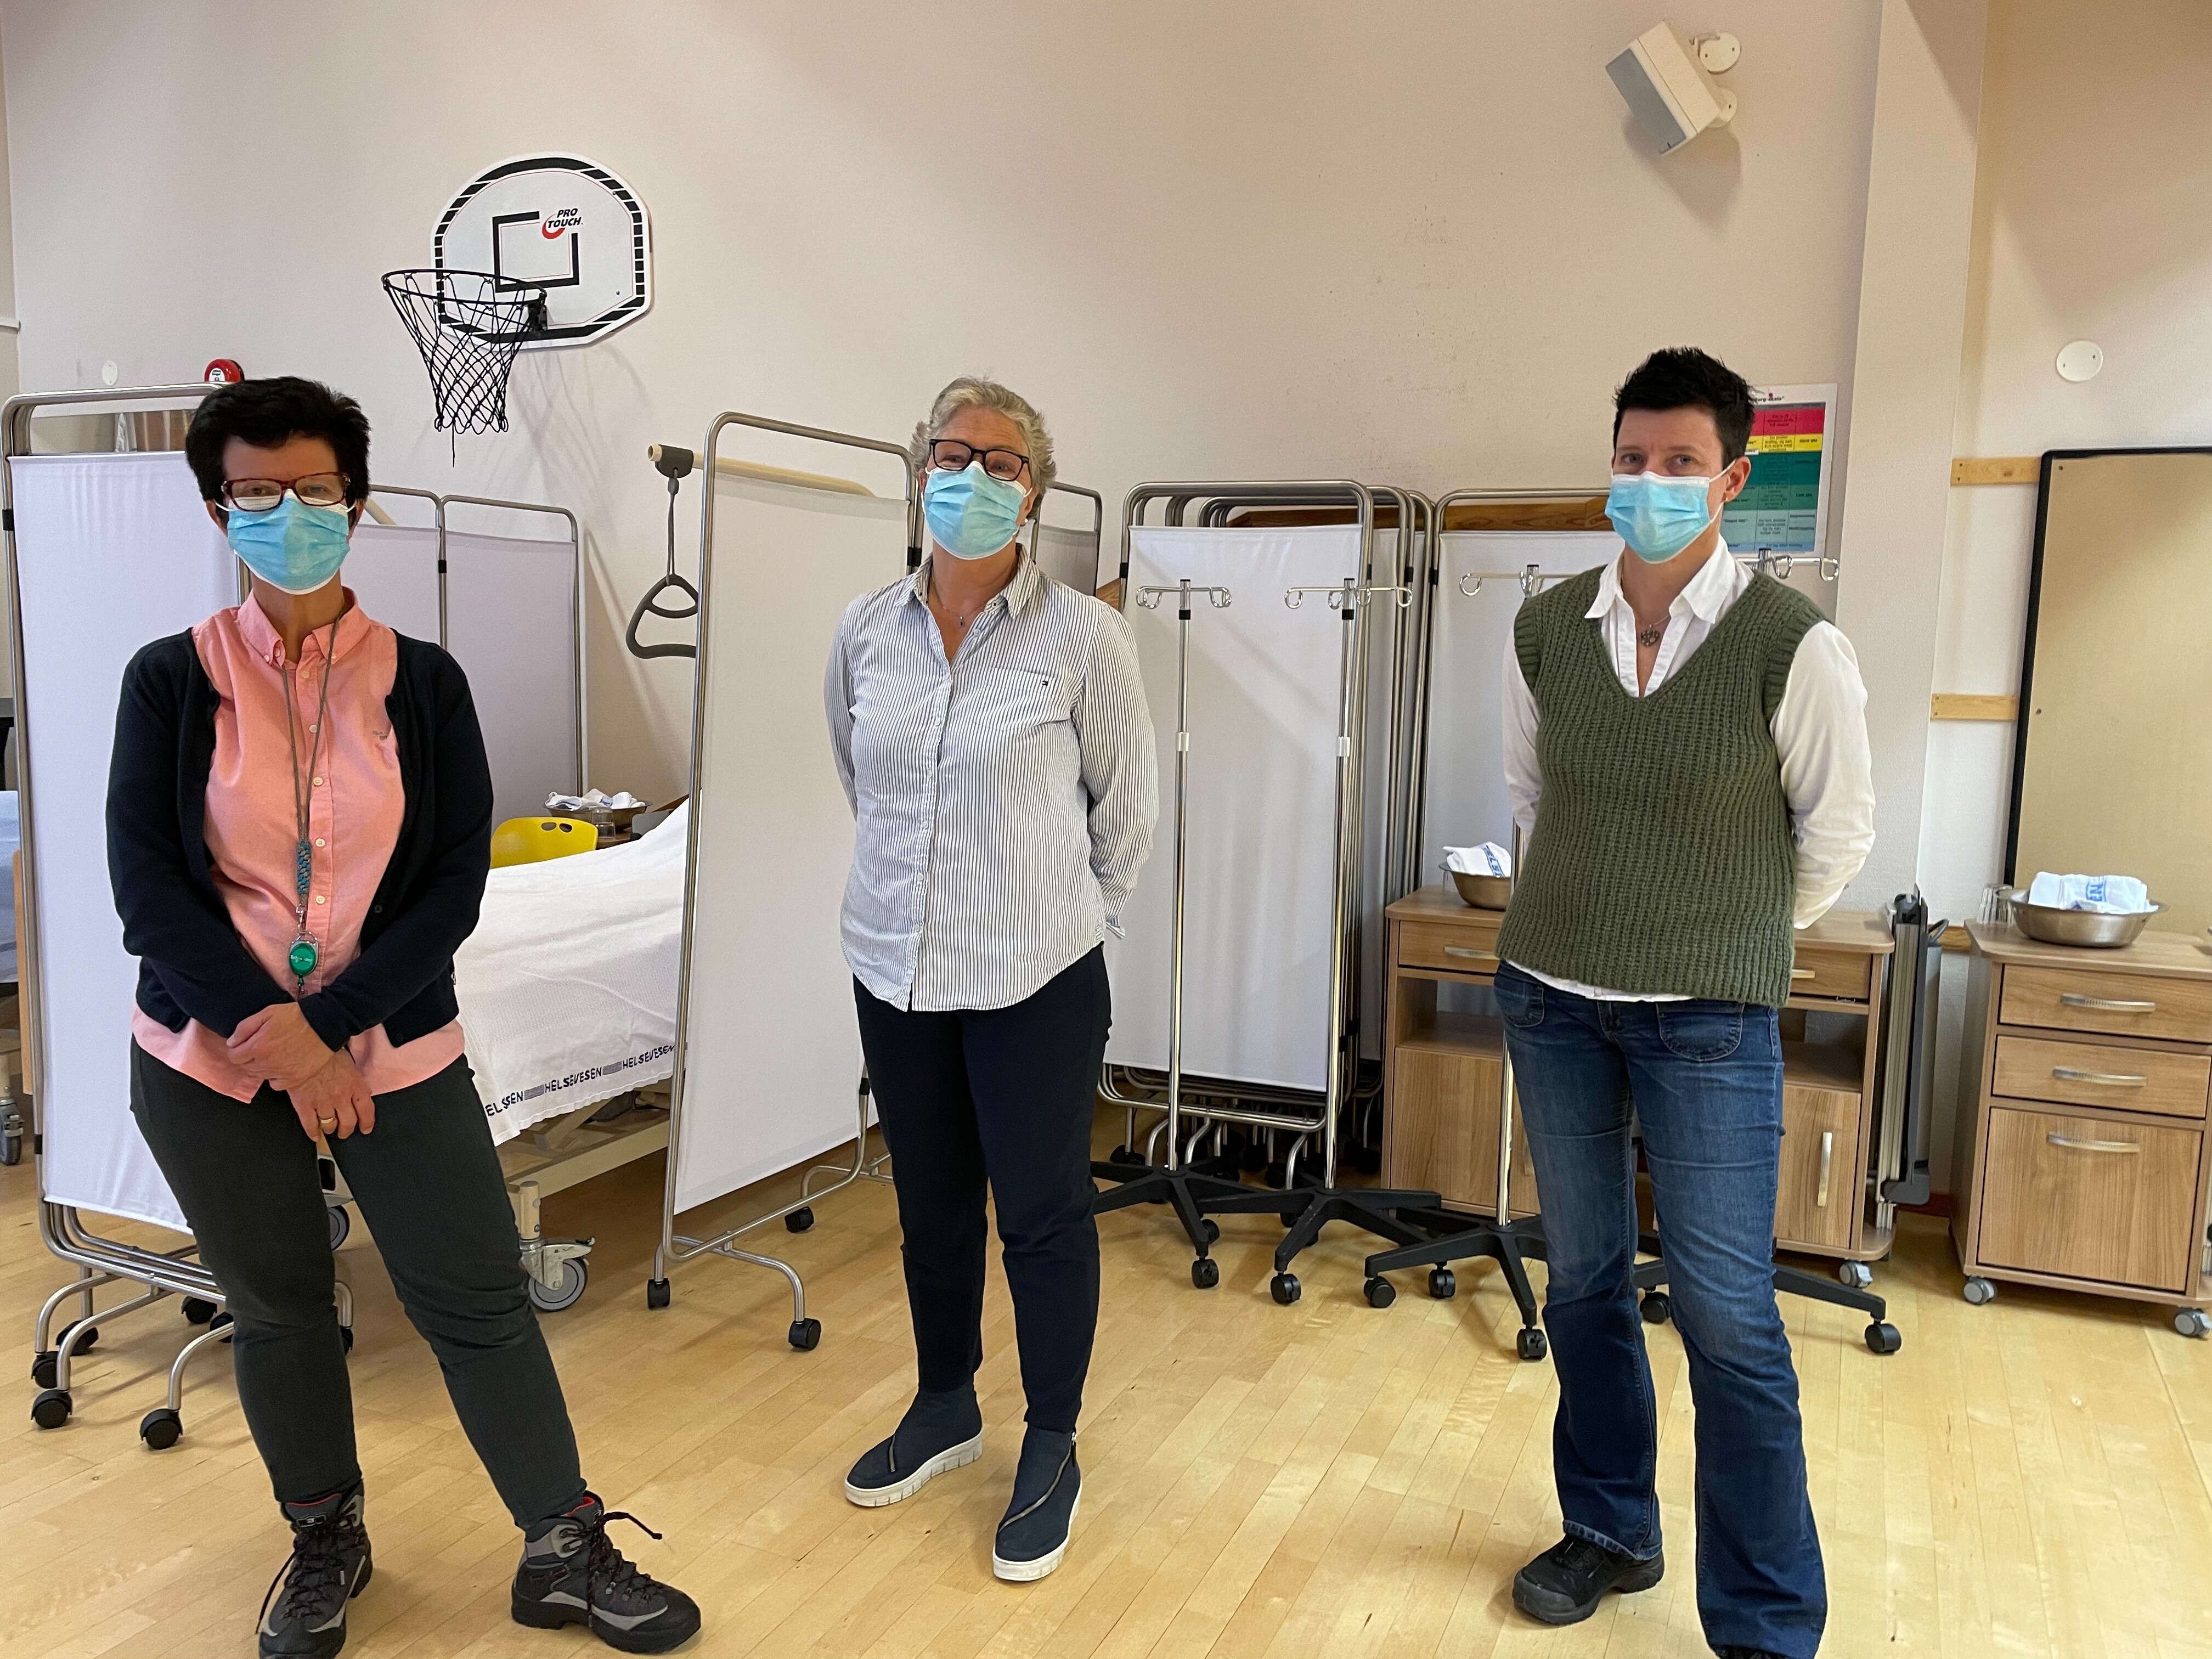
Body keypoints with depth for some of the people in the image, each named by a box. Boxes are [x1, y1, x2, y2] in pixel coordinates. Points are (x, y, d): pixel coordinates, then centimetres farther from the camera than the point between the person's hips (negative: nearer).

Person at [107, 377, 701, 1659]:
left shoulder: (422, 681, -1)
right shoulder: (172, 680, -1)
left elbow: (459, 877, -5)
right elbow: (146, 882, -6)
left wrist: (333, 1025, -15)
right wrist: (276, 1036, -15)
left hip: (397, 1049, 0)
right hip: (210, 1061, 1)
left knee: (479, 1299, 1)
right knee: (277, 1308, 14)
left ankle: (565, 1552, 18)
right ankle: (327, 1541, 37)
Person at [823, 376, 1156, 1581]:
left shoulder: (1081, 636, -11)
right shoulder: (866, 631, 0)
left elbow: (1128, 808, 1)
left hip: (1035, 979, -4)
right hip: (895, 967, 4)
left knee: (1043, 1212, 8)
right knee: (930, 1200, 19)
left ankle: (1052, 1449, 28)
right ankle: (944, 1406, 41)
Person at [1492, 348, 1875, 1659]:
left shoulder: (1791, 643, -12)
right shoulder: (1547, 629, 1)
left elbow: (1840, 835, -1)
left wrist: (1734, 936, 9)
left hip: (1710, 1020, -4)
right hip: (1553, 997, 4)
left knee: (1729, 1318, -1)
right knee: (1584, 1279, 15)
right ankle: (1611, 1535, 34)